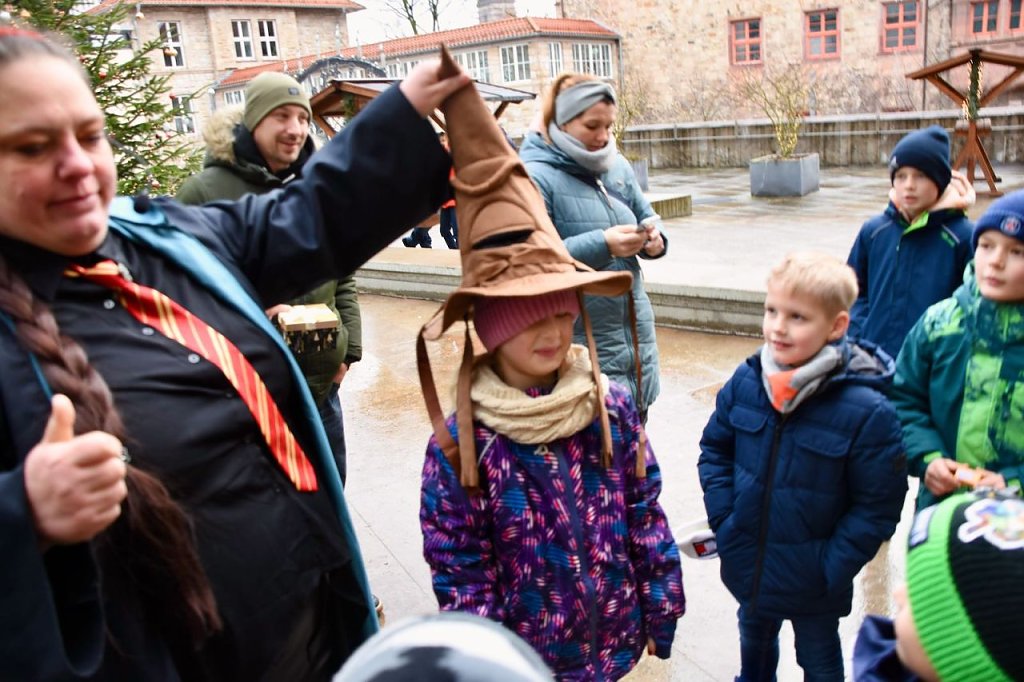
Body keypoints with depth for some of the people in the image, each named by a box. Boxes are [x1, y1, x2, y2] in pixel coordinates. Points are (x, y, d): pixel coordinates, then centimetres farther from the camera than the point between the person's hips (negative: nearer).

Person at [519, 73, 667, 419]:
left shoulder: (617, 166, 8)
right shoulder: (534, 176, -13)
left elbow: (646, 216, 18)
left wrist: (654, 239, -6)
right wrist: (602, 245, -28)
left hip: (634, 327, 7)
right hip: (581, 340, -7)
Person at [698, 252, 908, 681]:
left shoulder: (867, 411, -24)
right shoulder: (746, 382, -13)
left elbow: (878, 507, -17)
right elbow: (714, 449, 1)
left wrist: (830, 568, -17)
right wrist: (723, 520, -6)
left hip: (813, 585, -3)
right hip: (747, 566, 4)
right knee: (753, 643, 31)